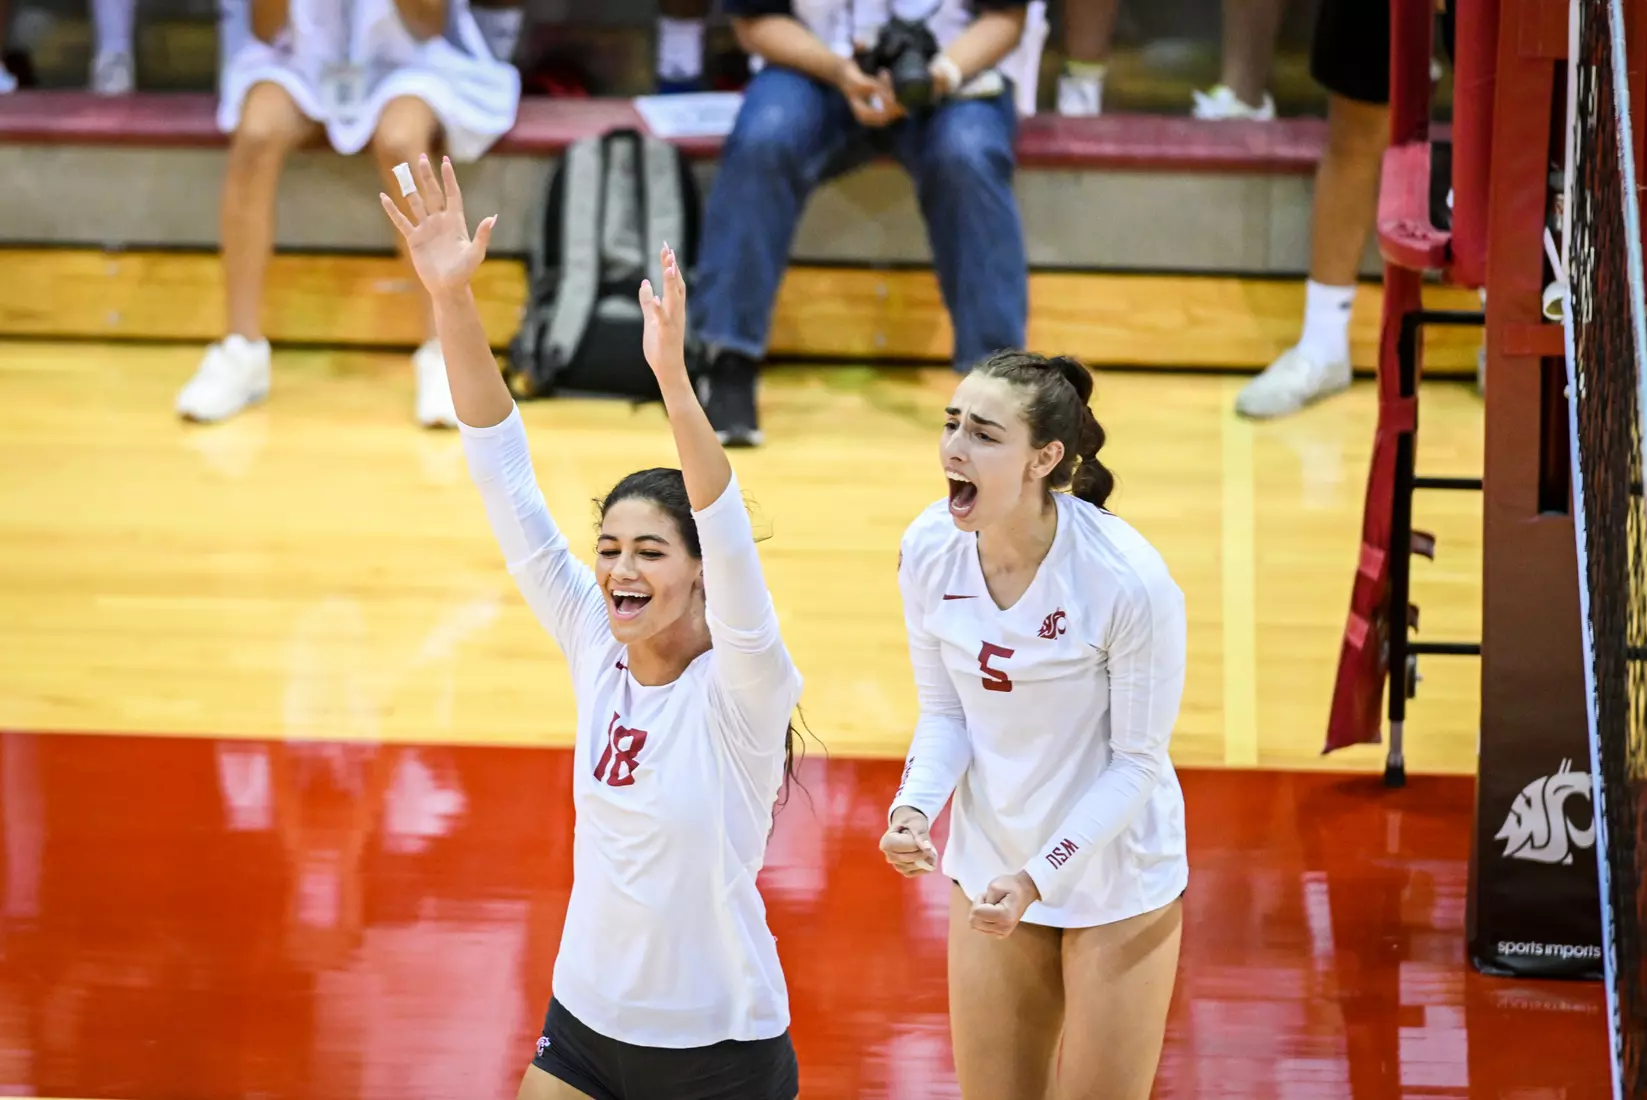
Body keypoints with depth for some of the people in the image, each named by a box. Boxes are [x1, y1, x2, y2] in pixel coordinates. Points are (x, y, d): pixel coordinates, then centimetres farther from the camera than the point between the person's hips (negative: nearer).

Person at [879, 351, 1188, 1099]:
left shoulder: (1128, 580, -26)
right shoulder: (929, 550, -12)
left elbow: (1136, 762, -17)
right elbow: (944, 713, 1)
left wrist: (1037, 880, -24)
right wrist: (913, 807, -18)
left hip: (1115, 884, -4)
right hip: (988, 873, 5)